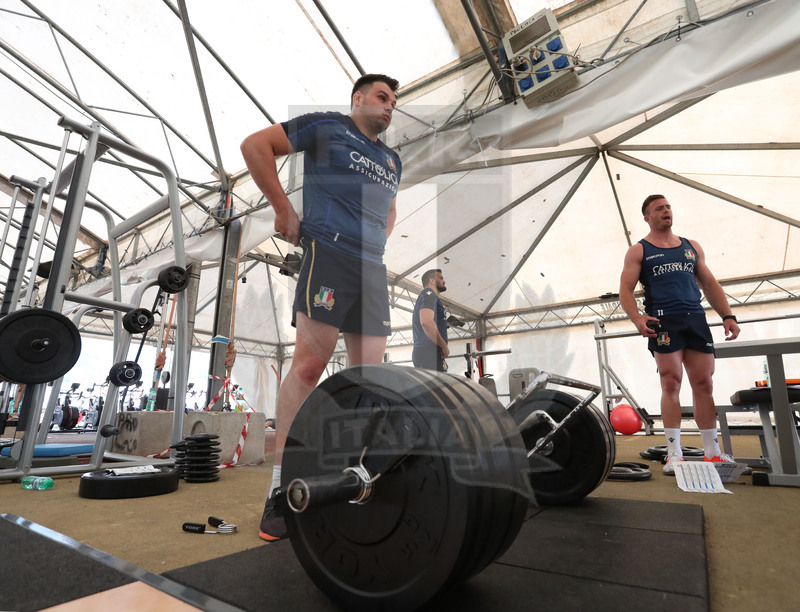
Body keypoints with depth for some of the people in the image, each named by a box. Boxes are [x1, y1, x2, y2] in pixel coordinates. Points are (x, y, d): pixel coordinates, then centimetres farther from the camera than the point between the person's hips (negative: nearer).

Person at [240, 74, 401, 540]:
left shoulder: (391, 160, 28)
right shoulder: (327, 126, 10)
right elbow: (255, 145, 6)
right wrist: (284, 208, -2)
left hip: (374, 268, 7)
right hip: (329, 252, -7)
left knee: (369, 373, 2)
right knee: (310, 363, -15)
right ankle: (281, 491, -7)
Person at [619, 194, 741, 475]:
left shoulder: (692, 247, 20)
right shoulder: (639, 251, 6)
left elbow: (710, 284, 19)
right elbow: (625, 291, -4)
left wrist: (727, 315, 7)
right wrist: (637, 317, -21)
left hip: (696, 319, 4)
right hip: (663, 321, -4)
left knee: (704, 384, 5)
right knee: (671, 384, -7)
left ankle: (712, 452, 15)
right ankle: (674, 454, 0)